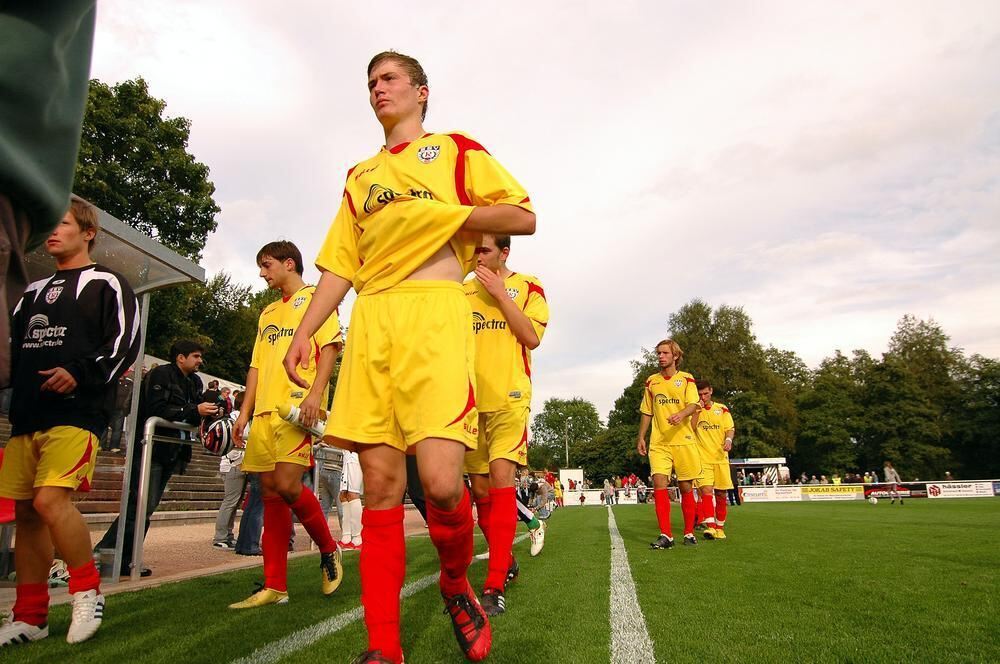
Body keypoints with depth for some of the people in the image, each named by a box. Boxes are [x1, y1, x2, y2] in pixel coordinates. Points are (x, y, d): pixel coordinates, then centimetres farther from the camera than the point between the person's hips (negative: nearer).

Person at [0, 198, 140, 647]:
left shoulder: (106, 284, 4)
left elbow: (123, 344, -8)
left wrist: (79, 373, -19)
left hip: (76, 413, -7)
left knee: (50, 499, -21)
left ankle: (87, 591, -3)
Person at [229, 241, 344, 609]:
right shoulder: (268, 312, 26)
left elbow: (329, 348, -7)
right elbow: (257, 365, 24)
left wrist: (314, 394, -20)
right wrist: (245, 411, 15)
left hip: (298, 406, -7)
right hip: (265, 410, 7)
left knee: (287, 485, -17)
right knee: (270, 492, 4)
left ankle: (329, 551, 8)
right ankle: (274, 586, 9)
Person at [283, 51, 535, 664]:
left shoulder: (455, 148, 16)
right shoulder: (360, 176, 28)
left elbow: (524, 217, 7)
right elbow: (339, 266, 22)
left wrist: (441, 212, -4)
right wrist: (304, 333, 8)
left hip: (436, 312, -4)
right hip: (370, 320, 4)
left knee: (441, 481, -18)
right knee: (380, 484, -2)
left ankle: (456, 584, 14)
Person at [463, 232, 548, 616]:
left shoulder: (527, 286, 5)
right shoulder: (463, 290, 15)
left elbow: (532, 337, -7)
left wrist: (500, 294, -9)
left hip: (508, 398, -4)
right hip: (471, 400, 5)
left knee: (500, 477, -17)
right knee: (480, 487, 8)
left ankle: (495, 586, -15)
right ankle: (505, 559, 29)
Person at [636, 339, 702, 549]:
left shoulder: (686, 379, 4)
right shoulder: (651, 382, 12)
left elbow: (693, 404, -9)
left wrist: (681, 414, -31)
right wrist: (641, 438, 11)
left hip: (683, 440, -2)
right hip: (658, 443, 2)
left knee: (686, 487, 4)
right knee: (659, 483, -12)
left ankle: (689, 533, 19)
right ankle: (665, 535, -10)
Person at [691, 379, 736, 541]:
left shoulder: (722, 409, 9)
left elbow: (730, 429, 6)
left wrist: (728, 440, -15)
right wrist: (697, 410, -13)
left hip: (720, 457, 2)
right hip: (702, 458, -2)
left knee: (721, 493, 7)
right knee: (706, 490, -17)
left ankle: (720, 527, 20)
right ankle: (710, 526, -25)